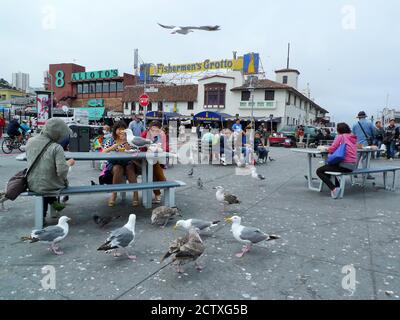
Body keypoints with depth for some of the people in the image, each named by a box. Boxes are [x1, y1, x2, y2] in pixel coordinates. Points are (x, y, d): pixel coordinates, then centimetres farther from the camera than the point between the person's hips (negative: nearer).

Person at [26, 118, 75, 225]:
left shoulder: (30, 141, -4)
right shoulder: (56, 147, -21)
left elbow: (29, 160, 12)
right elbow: (62, 172, -25)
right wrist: (68, 163, -6)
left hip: (32, 185, 4)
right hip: (49, 187, -4)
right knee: (64, 179, 27)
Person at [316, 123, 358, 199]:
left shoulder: (341, 136, -7)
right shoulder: (353, 138, 16)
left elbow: (332, 149, -12)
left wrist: (324, 148, 8)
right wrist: (327, 148, 17)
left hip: (345, 165, -9)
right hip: (353, 166, 9)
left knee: (319, 171, 1)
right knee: (329, 166, 34)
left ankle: (334, 189, -13)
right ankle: (337, 186, 25)